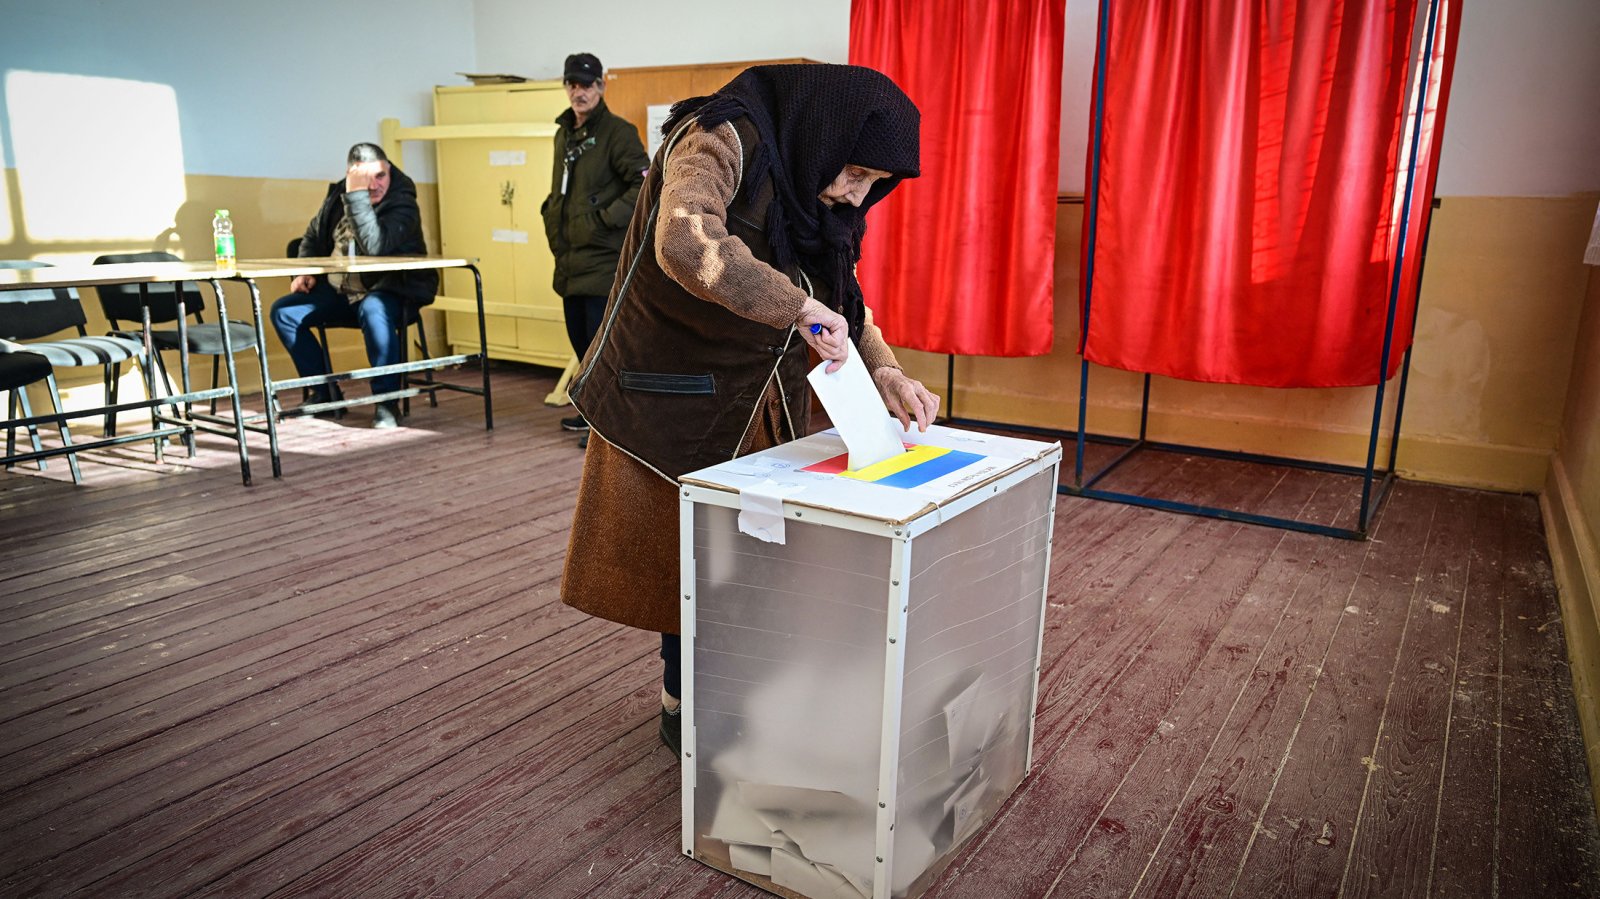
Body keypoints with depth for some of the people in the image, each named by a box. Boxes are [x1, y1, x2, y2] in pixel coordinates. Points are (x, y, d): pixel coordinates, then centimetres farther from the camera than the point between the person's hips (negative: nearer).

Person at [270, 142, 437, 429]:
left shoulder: (402, 203, -16)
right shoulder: (338, 194, 3)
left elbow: (375, 247, -34)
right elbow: (313, 236, 20)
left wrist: (358, 196, -32)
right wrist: (306, 272, 4)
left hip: (390, 293, -7)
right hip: (339, 292, 7)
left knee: (373, 312, -39)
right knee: (283, 311, -4)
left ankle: (386, 401, -26)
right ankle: (323, 393, 6)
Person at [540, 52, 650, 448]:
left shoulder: (617, 132, -8)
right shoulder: (564, 134, 17)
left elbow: (645, 182, -18)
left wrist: (608, 218, -20)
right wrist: (552, 216, 15)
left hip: (603, 256, -9)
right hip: (570, 258, 9)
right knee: (579, 336, 15)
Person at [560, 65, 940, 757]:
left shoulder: (816, 192, 5)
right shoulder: (722, 141, -20)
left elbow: (844, 297, 13)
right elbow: (685, 245, -40)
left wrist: (886, 375, -3)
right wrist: (799, 308, -37)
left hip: (759, 401, 7)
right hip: (679, 396, -7)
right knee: (688, 551, 6)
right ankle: (682, 707, 27)